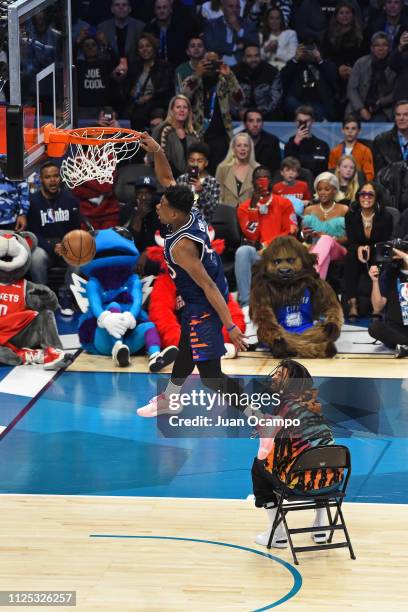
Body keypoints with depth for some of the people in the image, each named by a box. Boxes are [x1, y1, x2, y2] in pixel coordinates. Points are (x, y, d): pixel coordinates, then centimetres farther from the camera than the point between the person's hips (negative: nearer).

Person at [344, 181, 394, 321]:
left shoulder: (386, 217, -7)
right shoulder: (351, 216, -2)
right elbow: (351, 241, -5)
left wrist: (370, 248, -29)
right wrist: (359, 248, -29)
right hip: (357, 258, 1)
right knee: (350, 256, -32)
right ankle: (352, 304, -40)